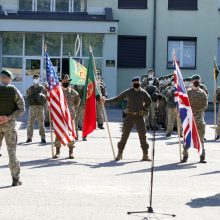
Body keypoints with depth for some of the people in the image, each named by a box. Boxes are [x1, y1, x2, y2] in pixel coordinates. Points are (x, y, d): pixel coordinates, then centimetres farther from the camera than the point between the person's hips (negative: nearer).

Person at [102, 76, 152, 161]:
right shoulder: (128, 92, 1)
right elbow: (117, 99, 4)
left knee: (142, 135, 0)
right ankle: (119, 153, 8)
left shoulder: (143, 93, 2)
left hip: (139, 117, 0)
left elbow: (148, 103, 14)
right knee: (125, 135, 0)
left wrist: (143, 110, 3)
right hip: (130, 116, 0)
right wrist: (106, 100, -2)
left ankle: (145, 155, 6)